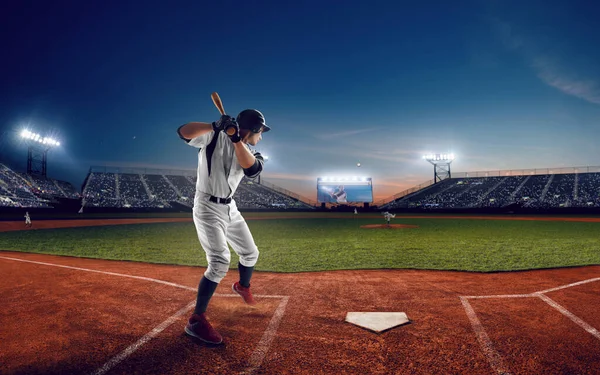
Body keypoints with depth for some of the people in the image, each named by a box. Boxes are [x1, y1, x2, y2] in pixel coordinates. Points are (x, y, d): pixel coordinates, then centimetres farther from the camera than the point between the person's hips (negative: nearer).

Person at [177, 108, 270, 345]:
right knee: (220, 262, -21)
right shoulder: (215, 137, -13)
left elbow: (252, 168, -21)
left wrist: (236, 138, -30)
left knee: (250, 253, 18)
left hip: (229, 208, 8)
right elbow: (183, 131, -27)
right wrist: (215, 126, -39)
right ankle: (196, 320, -9)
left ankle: (243, 287, 48)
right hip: (208, 208, -7)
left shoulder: (247, 150, 3)